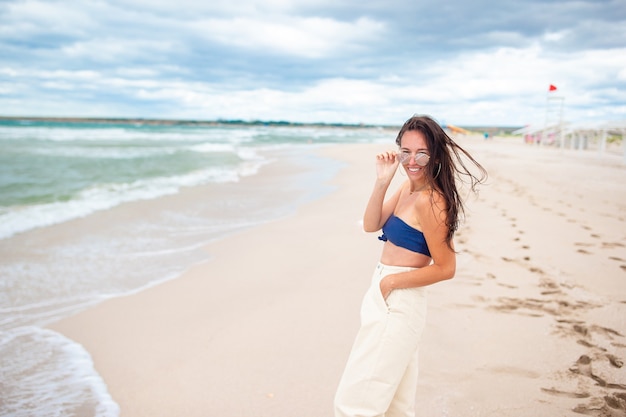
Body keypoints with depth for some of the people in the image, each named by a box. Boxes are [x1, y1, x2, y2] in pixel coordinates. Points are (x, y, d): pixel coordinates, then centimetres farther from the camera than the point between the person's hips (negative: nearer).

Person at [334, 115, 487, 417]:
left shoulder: (429, 201, -21)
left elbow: (445, 268, -19)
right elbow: (371, 225, 2)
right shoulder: (408, 187, 6)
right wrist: (382, 181, -10)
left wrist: (391, 281, -12)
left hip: (396, 304, -9)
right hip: (385, 299, 9)